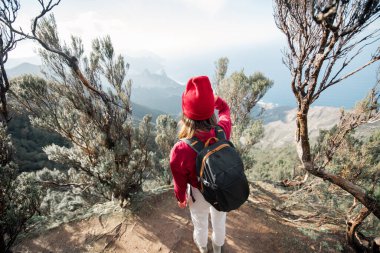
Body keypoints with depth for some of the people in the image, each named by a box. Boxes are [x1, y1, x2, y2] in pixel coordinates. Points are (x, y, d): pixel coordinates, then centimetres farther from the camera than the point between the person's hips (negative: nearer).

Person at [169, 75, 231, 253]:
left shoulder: (180, 151, -38)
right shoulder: (222, 131, -30)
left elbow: (180, 181, -16)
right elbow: (224, 108, -4)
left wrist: (181, 198, 3)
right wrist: (208, 94, -9)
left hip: (199, 194, -2)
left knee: (200, 222, 31)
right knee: (219, 219, 33)